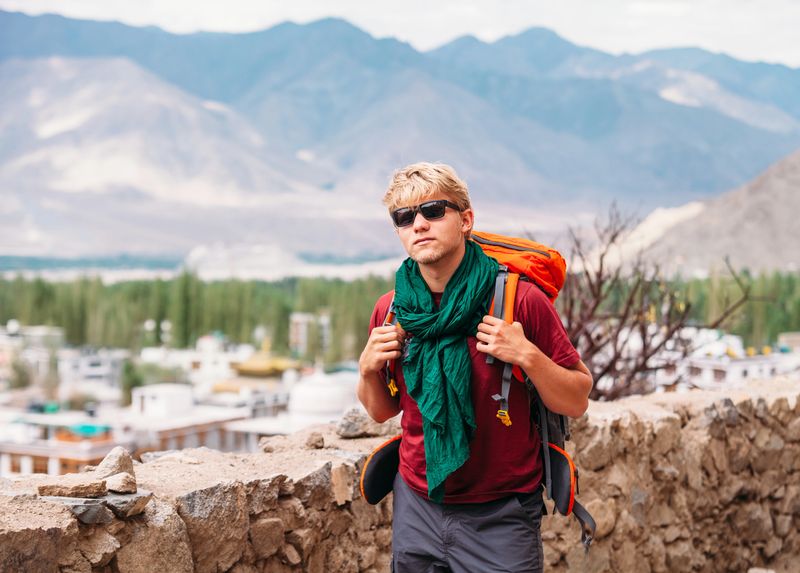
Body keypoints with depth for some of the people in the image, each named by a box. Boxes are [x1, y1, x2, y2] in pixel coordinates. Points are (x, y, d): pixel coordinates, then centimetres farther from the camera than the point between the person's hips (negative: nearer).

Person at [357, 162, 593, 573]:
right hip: (416, 506, 4)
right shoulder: (392, 311, -2)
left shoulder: (520, 300, -13)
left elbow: (577, 402, -8)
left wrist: (528, 356, -23)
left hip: (500, 519, -3)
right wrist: (368, 369, -7)